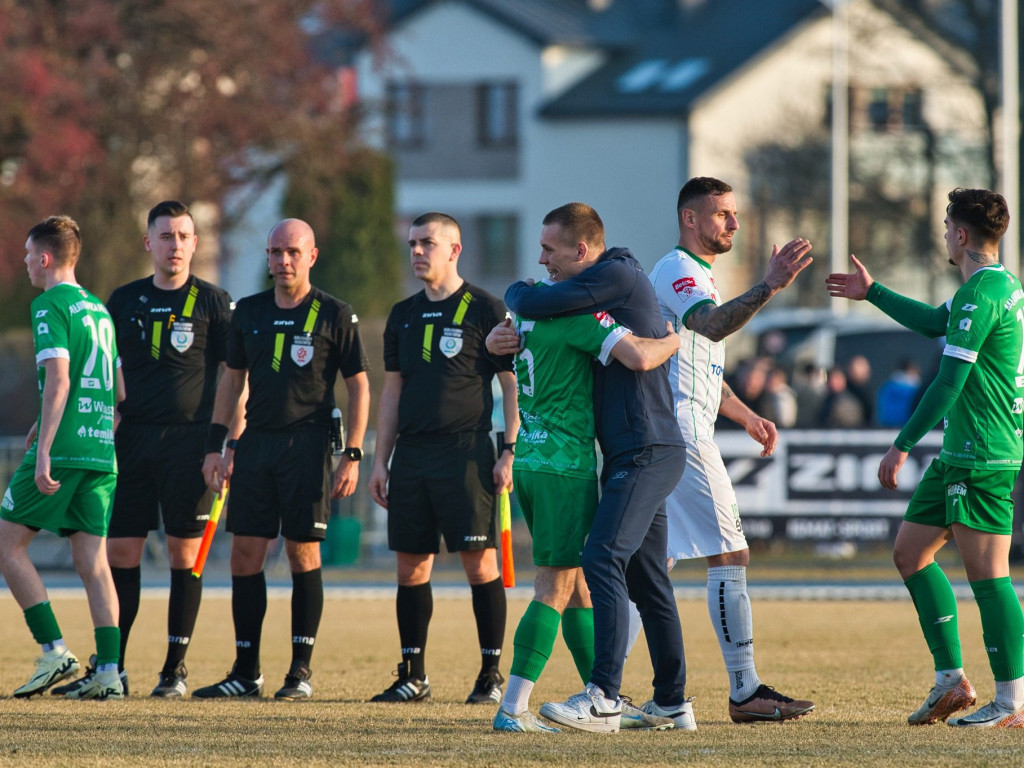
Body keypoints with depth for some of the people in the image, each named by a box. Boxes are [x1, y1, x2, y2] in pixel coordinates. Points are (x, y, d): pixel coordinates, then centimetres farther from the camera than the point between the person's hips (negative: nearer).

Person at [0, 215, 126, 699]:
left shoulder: (51, 306, -6)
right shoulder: (98, 309, 18)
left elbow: (58, 382, -17)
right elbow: (117, 390, 22)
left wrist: (44, 451, -20)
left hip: (62, 448, -7)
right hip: (101, 452, 7)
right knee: (92, 560, 5)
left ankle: (55, 651, -6)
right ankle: (108, 673, -3)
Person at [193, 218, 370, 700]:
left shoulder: (335, 316, -2)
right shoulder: (249, 313, 11)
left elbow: (359, 387, 0)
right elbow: (232, 379, 18)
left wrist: (352, 456, -7)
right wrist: (214, 446, 11)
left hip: (307, 443, -5)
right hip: (256, 442, 5)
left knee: (303, 552, -4)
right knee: (245, 552, 2)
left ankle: (301, 670, 3)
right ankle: (245, 673, 8)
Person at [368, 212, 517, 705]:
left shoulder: (484, 309, -1)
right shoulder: (404, 316, 16)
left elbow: (512, 384, -2)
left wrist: (510, 452, -10)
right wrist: (380, 460, 13)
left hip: (467, 453, -6)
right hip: (411, 455, 6)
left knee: (479, 562, -6)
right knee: (410, 565, 5)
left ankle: (491, 673, 0)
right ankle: (412, 676, 11)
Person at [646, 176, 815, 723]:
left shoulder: (692, 275, 24)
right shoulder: (677, 270, -10)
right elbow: (712, 325, -33)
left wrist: (747, 417, 27)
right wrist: (768, 288, -45)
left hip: (665, 437, 11)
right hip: (681, 435, -11)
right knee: (730, 555, -10)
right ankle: (745, 692, -11)